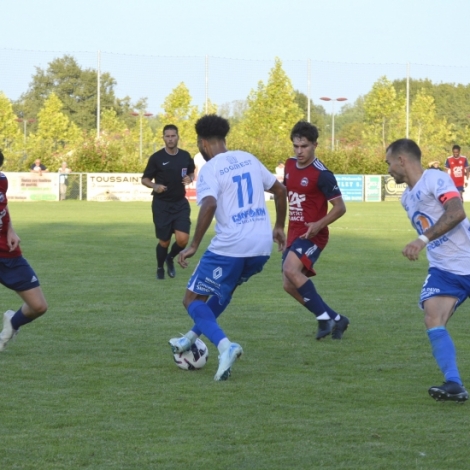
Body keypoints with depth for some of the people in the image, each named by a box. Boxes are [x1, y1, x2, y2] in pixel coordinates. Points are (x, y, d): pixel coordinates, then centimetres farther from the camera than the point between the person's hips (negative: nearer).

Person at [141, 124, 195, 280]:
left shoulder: (185, 156, 1)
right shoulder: (156, 158, -9)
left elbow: (191, 173, 18)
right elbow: (144, 179, -3)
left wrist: (190, 179, -6)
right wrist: (155, 186, -24)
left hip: (180, 203, 2)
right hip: (162, 204, -2)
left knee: (182, 239, -11)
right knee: (164, 241, 4)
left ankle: (170, 258, 22)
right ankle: (160, 268, 32)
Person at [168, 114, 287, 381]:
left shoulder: (210, 169, -8)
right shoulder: (248, 159, 12)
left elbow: (209, 204, -25)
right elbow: (280, 190, 19)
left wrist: (194, 246, -20)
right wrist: (279, 227, 31)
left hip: (230, 246, -7)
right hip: (263, 246, 7)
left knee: (193, 300, 6)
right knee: (224, 290, 33)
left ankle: (225, 346, -16)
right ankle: (191, 339, 41)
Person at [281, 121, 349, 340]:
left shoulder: (322, 174, -16)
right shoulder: (290, 165, 6)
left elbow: (340, 207, -14)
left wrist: (319, 224, -28)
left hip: (312, 235, -8)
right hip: (294, 232, 8)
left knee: (291, 269, -29)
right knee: (289, 285, 5)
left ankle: (324, 316, -19)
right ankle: (335, 319, 16)